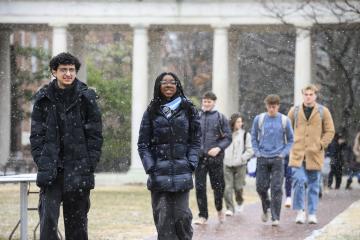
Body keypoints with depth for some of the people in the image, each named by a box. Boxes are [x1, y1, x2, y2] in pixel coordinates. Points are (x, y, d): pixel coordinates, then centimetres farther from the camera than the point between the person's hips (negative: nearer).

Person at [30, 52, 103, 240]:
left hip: (78, 169, 0)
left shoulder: (86, 97, 2)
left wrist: (89, 166, -5)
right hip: (51, 168, 0)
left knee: (77, 221, 7)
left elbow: (95, 134, 1)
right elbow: (36, 134, 6)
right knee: (48, 217, -11)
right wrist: (42, 162, -5)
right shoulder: (43, 98, 5)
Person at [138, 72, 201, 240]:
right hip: (159, 174, 0)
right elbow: (143, 144, 6)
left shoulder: (188, 110, 8)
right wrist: (150, 168, -4)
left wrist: (191, 164, -3)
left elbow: (195, 141, 9)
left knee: (182, 216, -4)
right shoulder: (152, 112, 8)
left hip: (182, 173, 0)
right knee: (162, 218, -5)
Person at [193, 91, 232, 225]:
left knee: (218, 186, 7)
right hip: (199, 157, 1)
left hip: (215, 157, -1)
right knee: (200, 187, -3)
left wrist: (219, 148, -15)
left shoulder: (220, 118, 2)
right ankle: (203, 215, 5)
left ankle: (219, 209, 33)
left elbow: (228, 137, 0)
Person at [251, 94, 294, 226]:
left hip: (277, 159, -1)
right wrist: (257, 152, 1)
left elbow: (290, 140, 8)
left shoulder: (284, 120, 0)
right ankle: (266, 209, 30)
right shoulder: (259, 119, 2)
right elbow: (254, 137, 12)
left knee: (276, 189, -6)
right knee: (261, 187, 3)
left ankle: (275, 217, -2)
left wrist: (284, 153, -3)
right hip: (262, 159, 1)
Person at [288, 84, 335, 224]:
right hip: (297, 153, 0)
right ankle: (300, 211, -1)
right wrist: (291, 144, 4)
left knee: (313, 184, 6)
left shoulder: (323, 112, 4)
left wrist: (321, 145, -6)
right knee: (299, 180, -14)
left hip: (315, 155, 0)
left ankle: (312, 213, 14)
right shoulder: (294, 111, 7)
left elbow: (330, 131, 5)